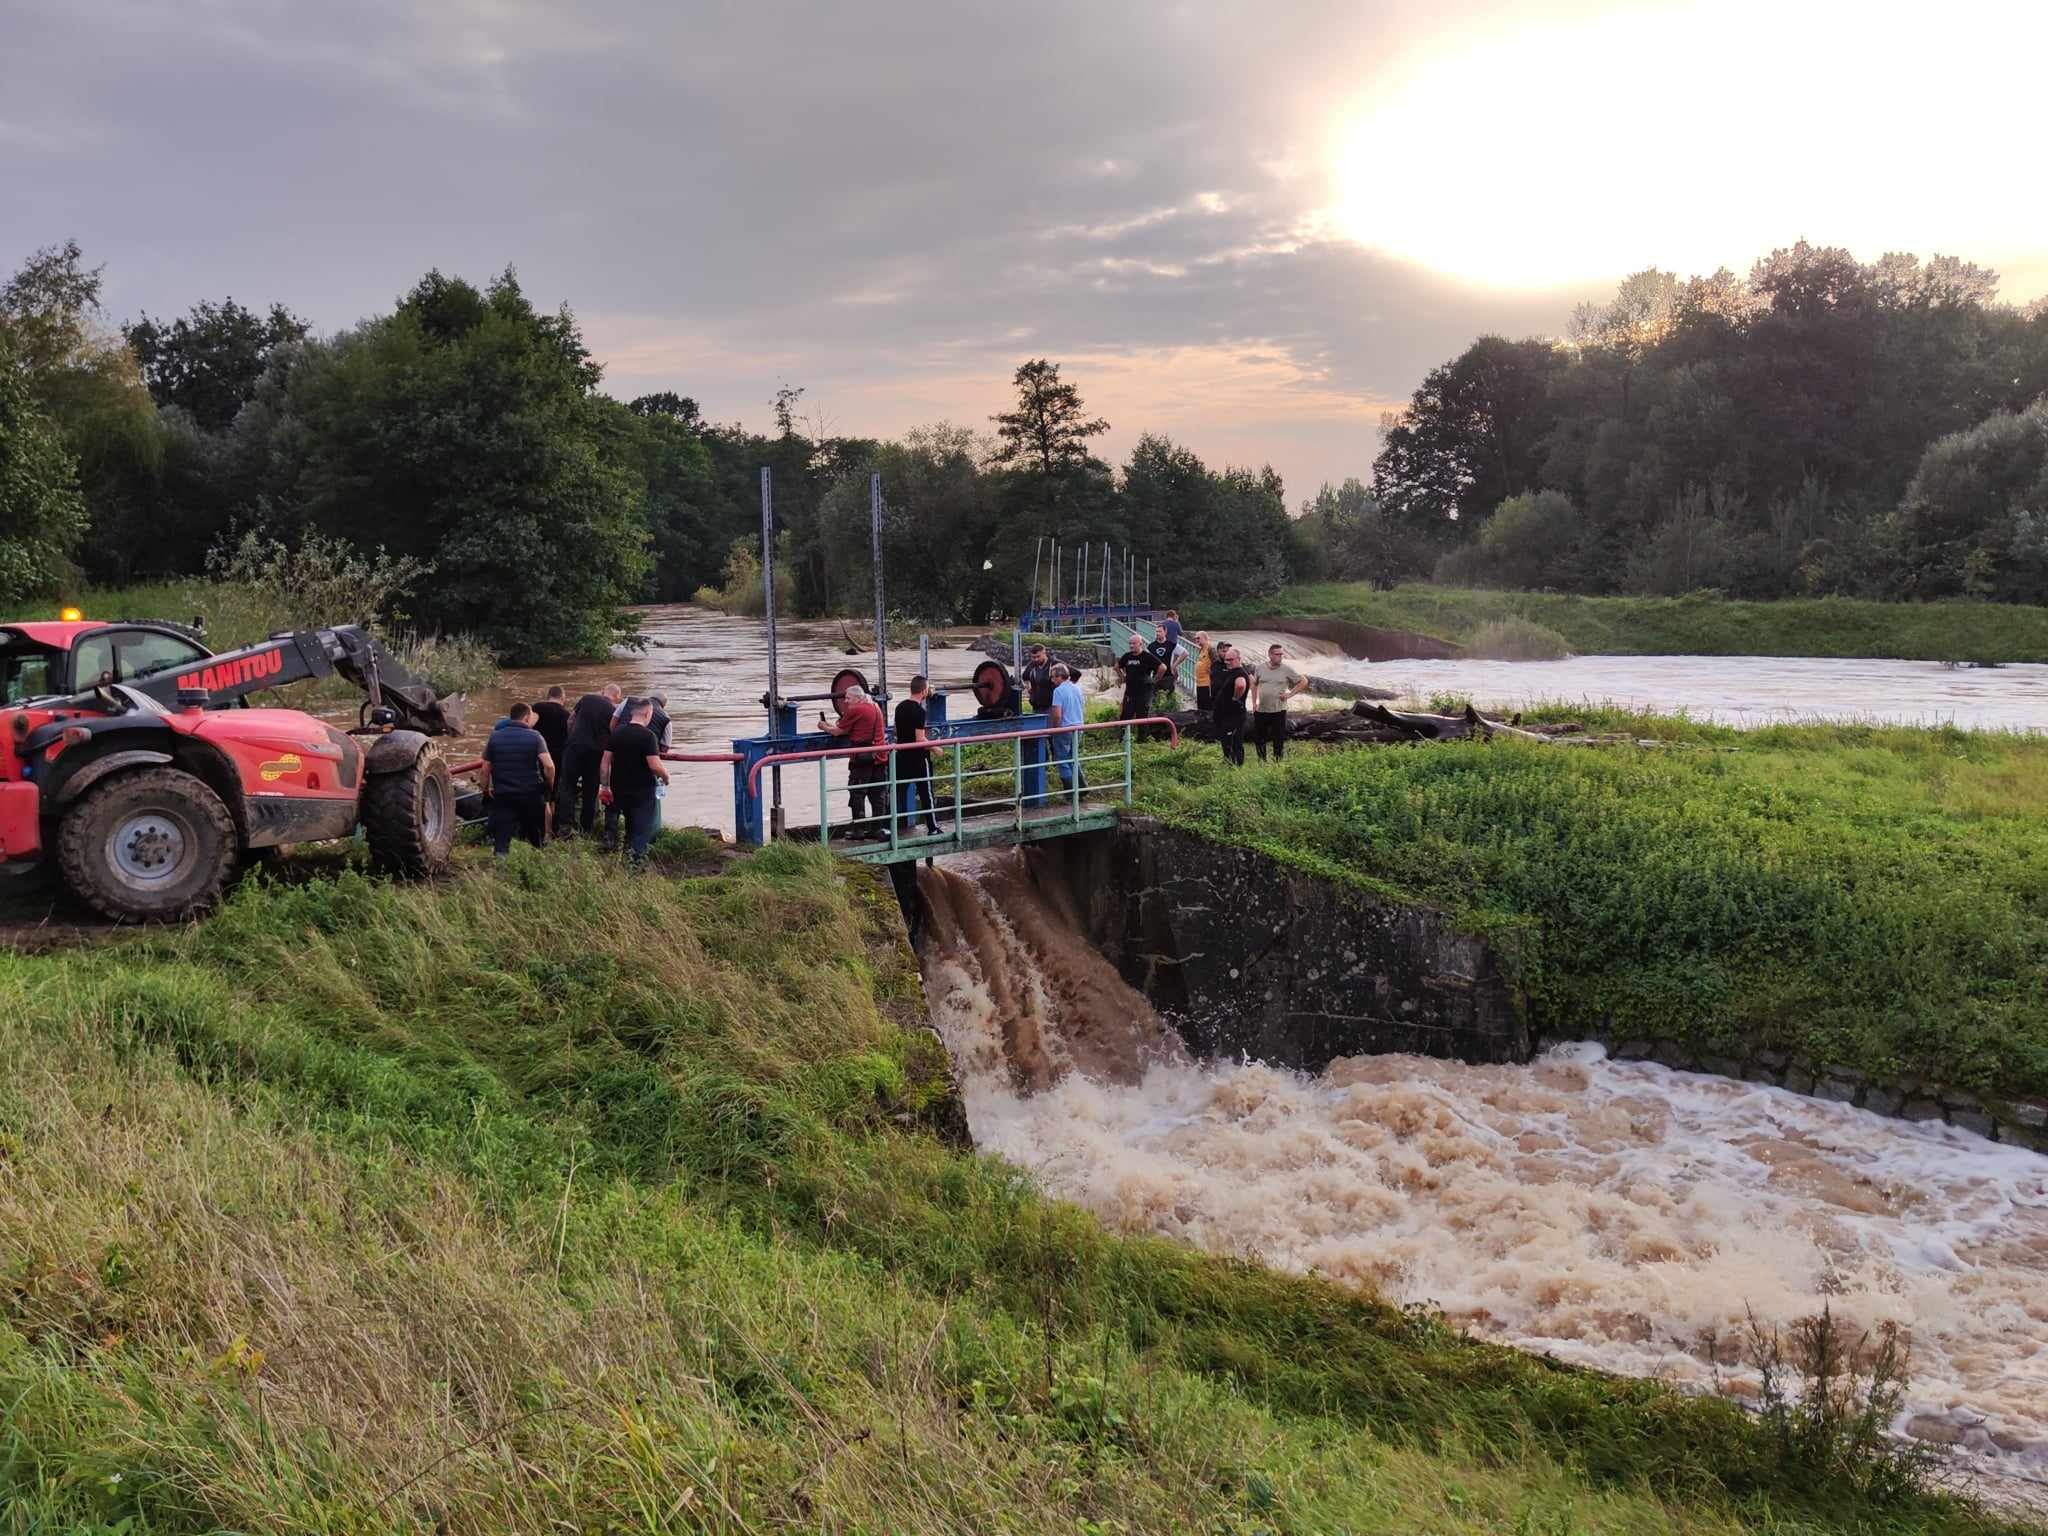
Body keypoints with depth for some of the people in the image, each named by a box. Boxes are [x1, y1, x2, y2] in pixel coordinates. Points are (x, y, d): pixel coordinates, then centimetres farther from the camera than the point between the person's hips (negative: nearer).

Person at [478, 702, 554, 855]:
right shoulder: (535, 736, -6)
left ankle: (500, 851, -26)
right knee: (536, 838, 16)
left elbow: (485, 770, 2)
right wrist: (550, 786, 0)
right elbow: (549, 765, -17)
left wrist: (486, 790, 17)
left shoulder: (495, 737, 3)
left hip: (502, 796, 1)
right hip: (531, 795, -1)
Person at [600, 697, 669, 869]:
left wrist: (605, 786, 11)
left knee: (630, 827, 25)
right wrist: (666, 777, -1)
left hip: (619, 790, 6)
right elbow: (655, 765, -20)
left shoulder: (616, 733, 4)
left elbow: (605, 762, 4)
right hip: (643, 791, -6)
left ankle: (628, 853, 31)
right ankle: (635, 862, -11)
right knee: (643, 830, 1)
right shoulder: (647, 735, -15)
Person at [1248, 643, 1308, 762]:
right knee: (1258, 738, 10)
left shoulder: (1287, 669, -4)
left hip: (1278, 711, -3)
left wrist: (1290, 694, -5)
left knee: (1279, 740, 1)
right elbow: (1254, 684, 20)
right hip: (1261, 710, 3)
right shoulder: (1259, 669, 3)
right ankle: (1262, 761, 26)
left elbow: (1304, 682, 2)